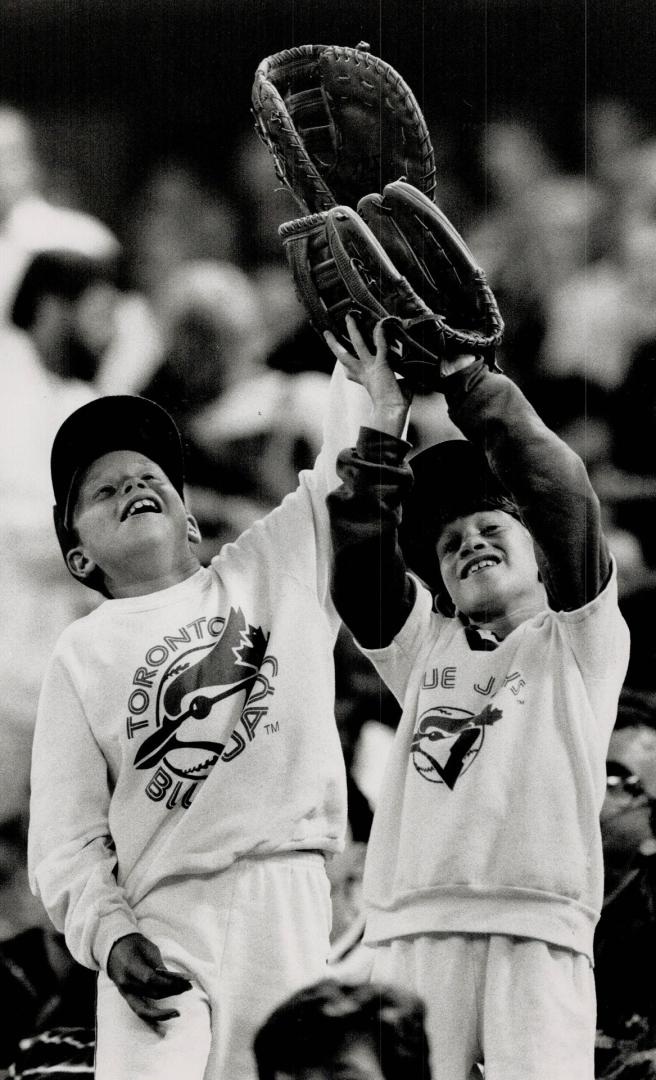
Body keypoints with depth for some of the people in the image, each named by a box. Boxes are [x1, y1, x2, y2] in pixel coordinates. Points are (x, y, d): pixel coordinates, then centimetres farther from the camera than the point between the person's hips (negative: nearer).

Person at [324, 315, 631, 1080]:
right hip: (416, 924, 3)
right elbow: (356, 562, 10)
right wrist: (384, 421, 6)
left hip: (539, 928, -3)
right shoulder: (426, 647, 26)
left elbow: (564, 497, 3)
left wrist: (468, 379, 4)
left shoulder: (582, 639, 15)